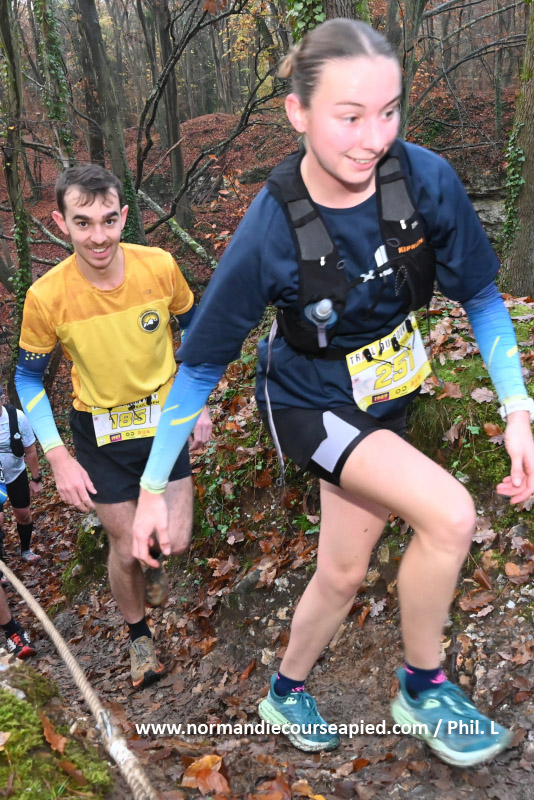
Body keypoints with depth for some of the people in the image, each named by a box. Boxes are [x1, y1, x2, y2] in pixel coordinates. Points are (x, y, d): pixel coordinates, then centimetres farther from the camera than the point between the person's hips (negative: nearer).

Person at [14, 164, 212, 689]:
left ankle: (153, 554, 43)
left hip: (165, 418, 1)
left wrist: (200, 407, 3)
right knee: (125, 550, 9)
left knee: (175, 541, 3)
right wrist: (59, 460, -13)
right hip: (100, 435, -1)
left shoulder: (159, 267, -20)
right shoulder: (46, 296, -24)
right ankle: (139, 635, 40)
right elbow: (28, 378, -8)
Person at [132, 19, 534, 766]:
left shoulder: (427, 179, -21)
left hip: (385, 394, 4)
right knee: (450, 514, -24)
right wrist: (153, 488, -12)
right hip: (311, 403, -4)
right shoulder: (270, 230, -28)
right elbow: (201, 363, -17)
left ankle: (286, 691, 42)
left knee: (342, 571, 14)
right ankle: (423, 689, 3)